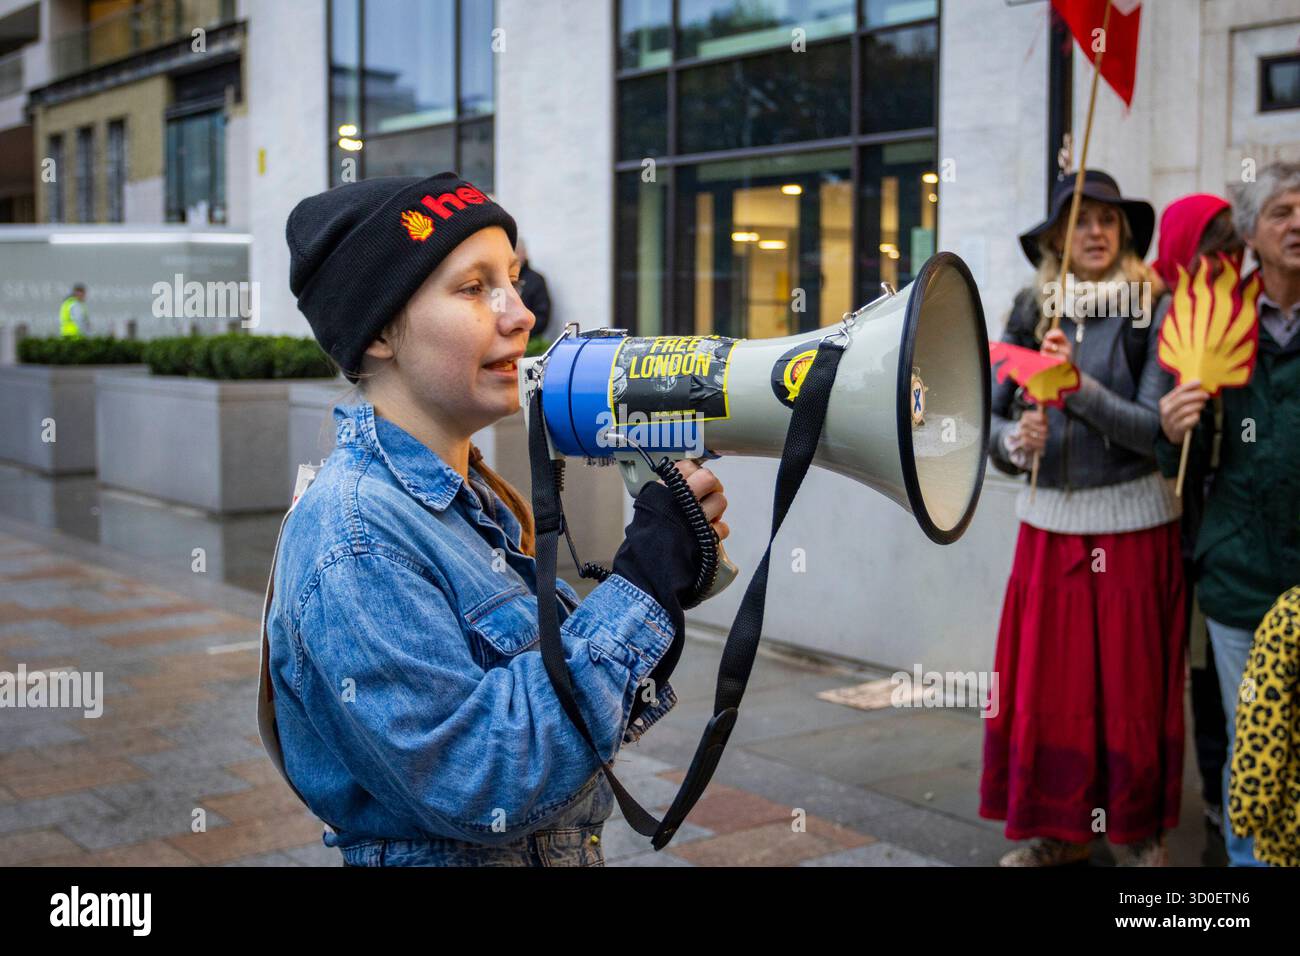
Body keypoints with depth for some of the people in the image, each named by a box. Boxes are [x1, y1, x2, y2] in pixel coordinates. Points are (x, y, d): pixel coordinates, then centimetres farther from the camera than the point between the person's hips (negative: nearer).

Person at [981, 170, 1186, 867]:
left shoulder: (1151, 312, -5)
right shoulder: (1030, 312, 5)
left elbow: (1157, 430, -12)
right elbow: (991, 418, 4)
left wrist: (1080, 386, -22)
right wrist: (1015, 441, -17)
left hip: (1131, 521, -3)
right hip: (1048, 520, 3)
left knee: (1130, 682, 5)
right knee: (1045, 678, 5)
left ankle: (1140, 832, 21)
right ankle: (1059, 829, 20)